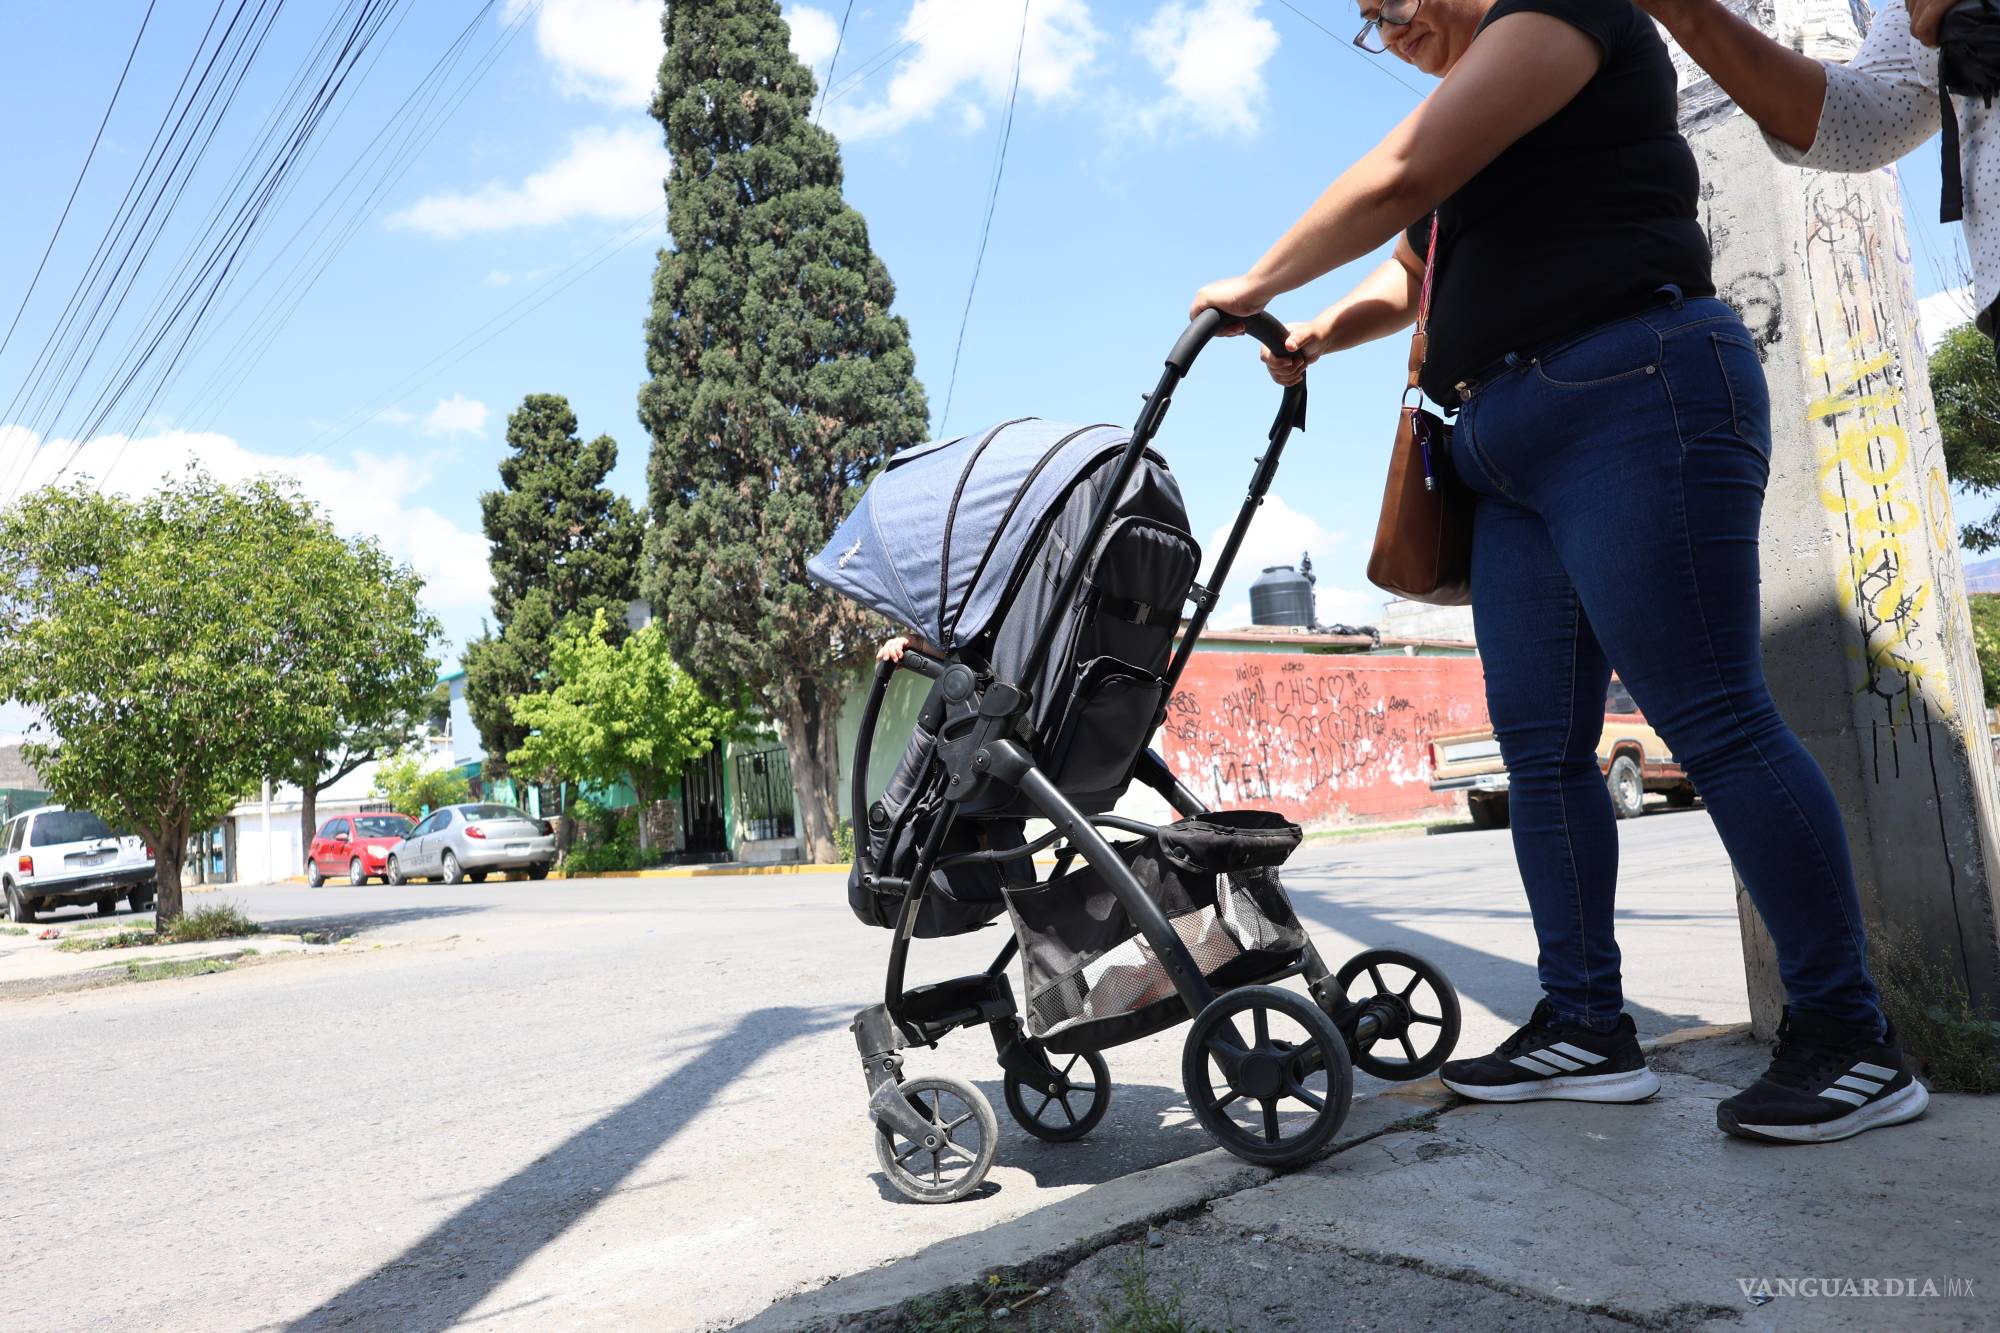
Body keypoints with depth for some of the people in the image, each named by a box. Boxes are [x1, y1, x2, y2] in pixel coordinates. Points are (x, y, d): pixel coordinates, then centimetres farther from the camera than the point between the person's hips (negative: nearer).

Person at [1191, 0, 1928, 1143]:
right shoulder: (1480, 134, 29)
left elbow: (1394, 183, -10)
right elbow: (1406, 280, 37)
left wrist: (1259, 284, 3)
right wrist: (1313, 337, 16)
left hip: (1635, 403, -9)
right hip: (1513, 450, 10)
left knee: (1713, 716, -12)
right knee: (1541, 744, 2)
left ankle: (1854, 1039, -3)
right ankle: (1587, 1027, 6)